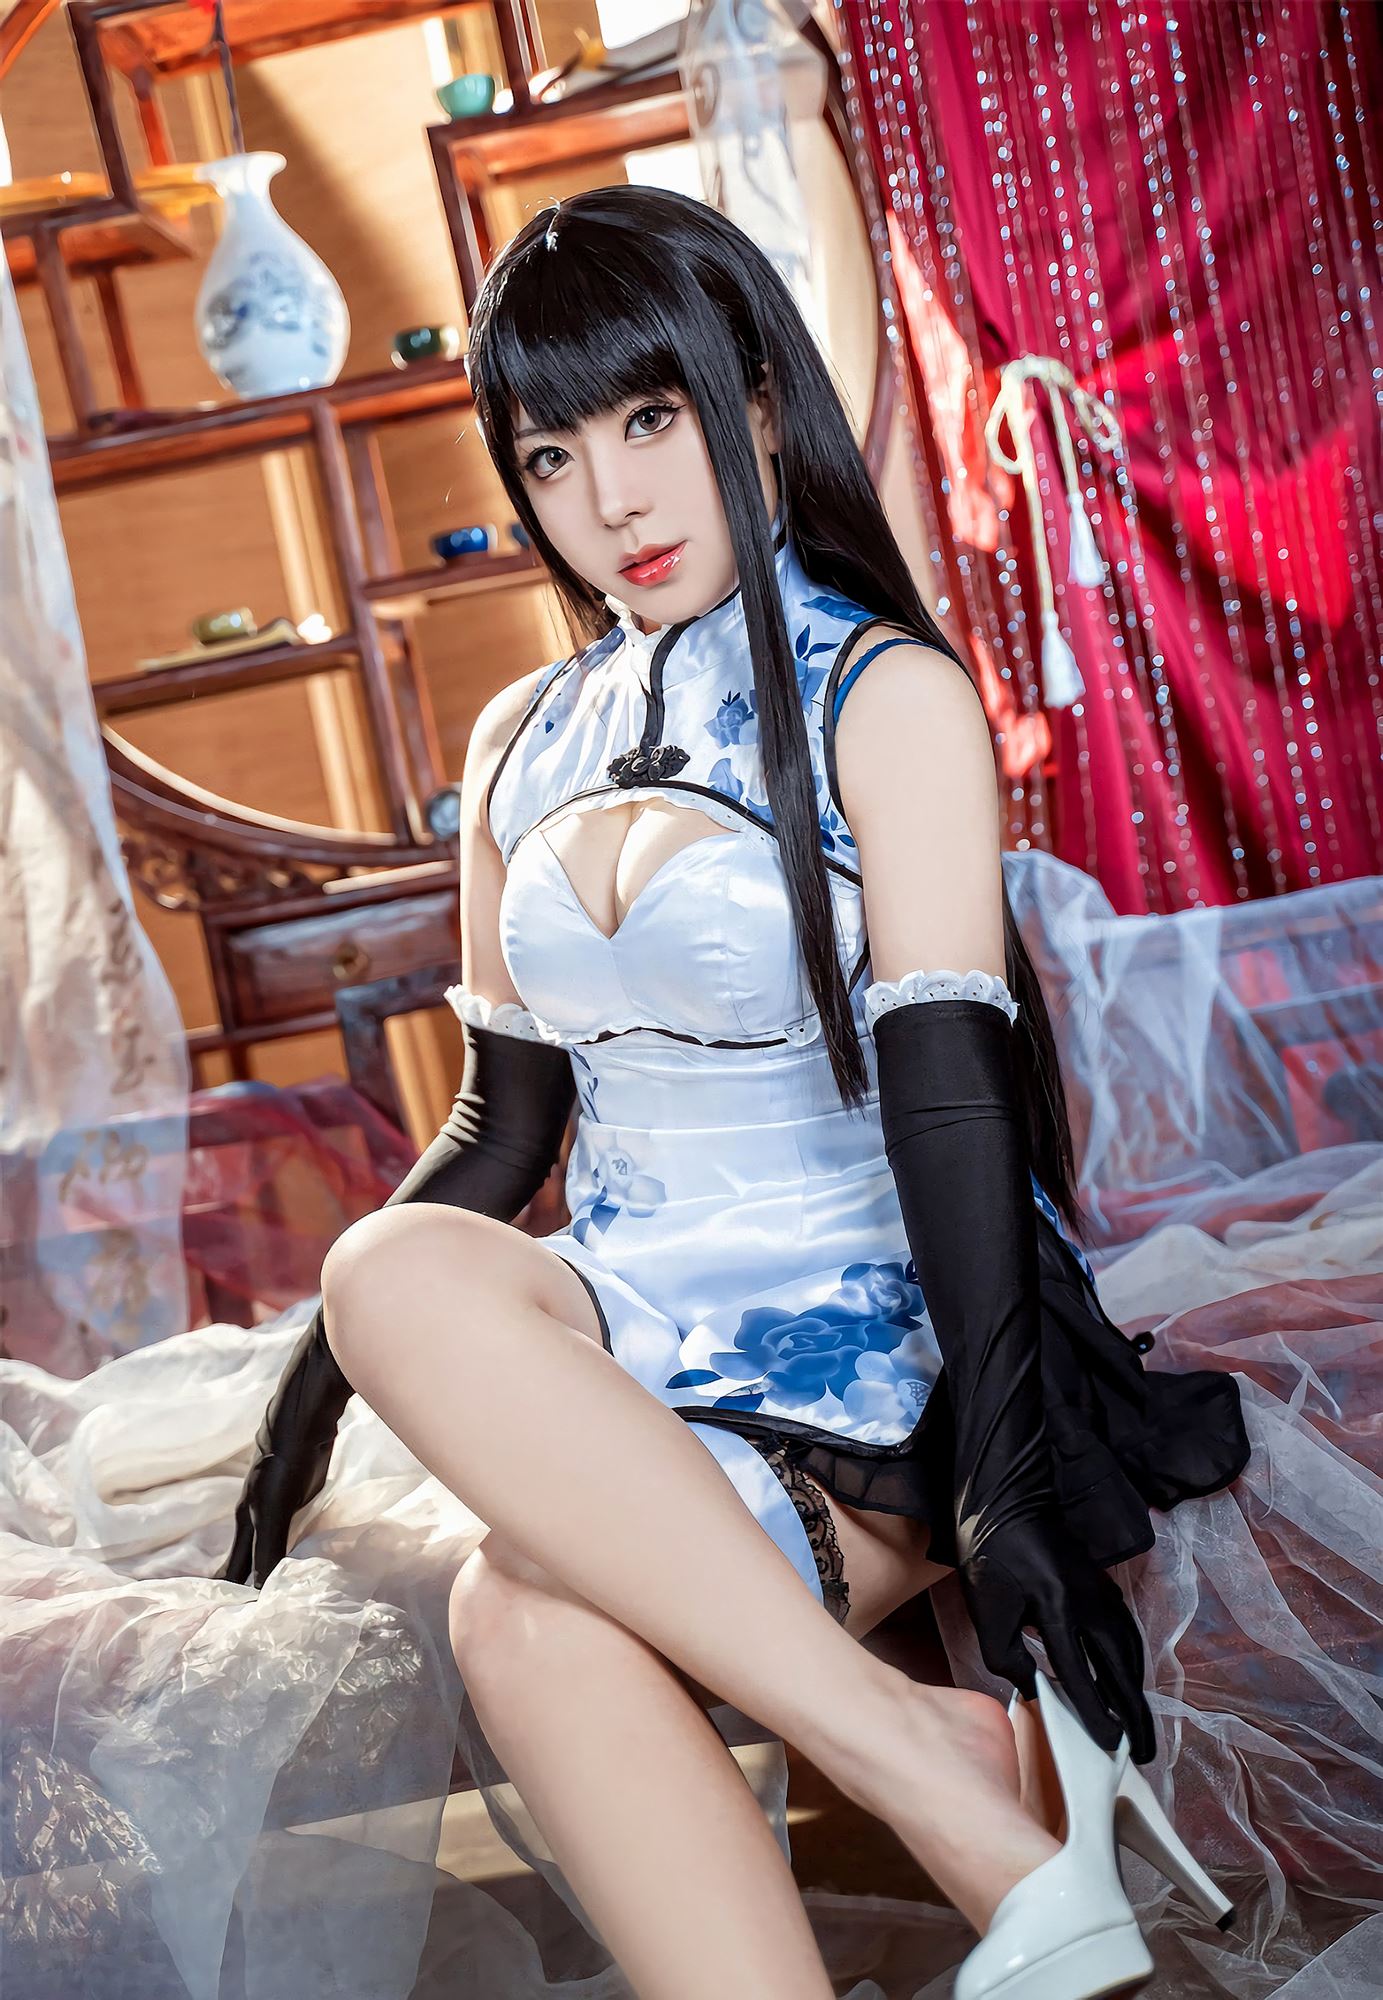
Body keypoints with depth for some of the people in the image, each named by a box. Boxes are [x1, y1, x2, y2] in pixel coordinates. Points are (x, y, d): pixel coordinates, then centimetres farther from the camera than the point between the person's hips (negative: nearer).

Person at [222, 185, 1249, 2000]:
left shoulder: (887, 694, -2)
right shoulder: (523, 743, 15)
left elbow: (946, 1079, -15)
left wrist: (1002, 1474, -25)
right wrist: (314, 1393, 7)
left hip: (854, 1327, -4)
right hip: (619, 1341, 5)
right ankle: (972, 1802, -30)